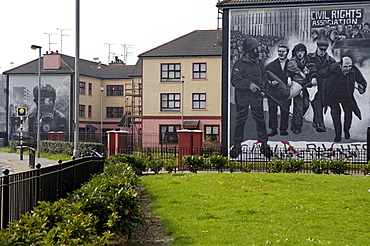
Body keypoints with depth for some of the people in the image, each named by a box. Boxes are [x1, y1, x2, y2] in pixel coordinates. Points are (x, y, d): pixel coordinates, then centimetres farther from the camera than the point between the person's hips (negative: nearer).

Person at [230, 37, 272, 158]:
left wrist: (263, 83, -4)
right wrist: (249, 84, -26)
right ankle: (237, 145, 13)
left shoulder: (259, 64, 10)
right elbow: (235, 80, -15)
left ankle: (264, 144, 13)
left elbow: (265, 78, 18)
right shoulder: (239, 64, -5)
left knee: (260, 120, 3)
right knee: (240, 120, 2)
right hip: (242, 96, -3)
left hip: (256, 96, 3)